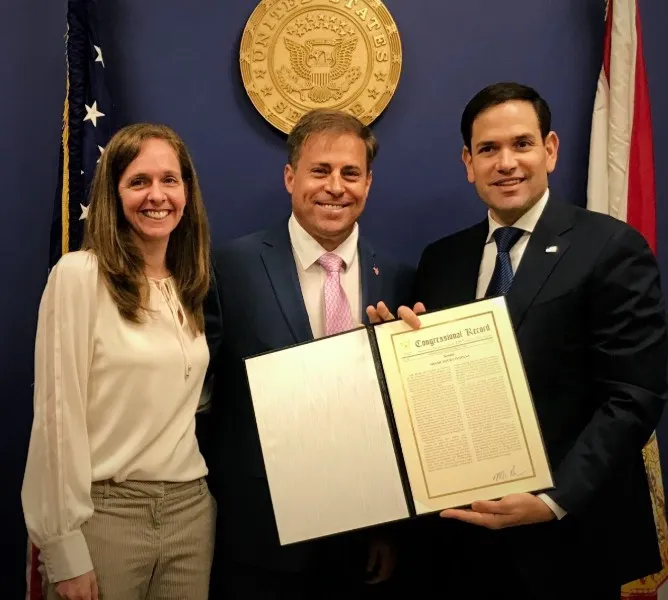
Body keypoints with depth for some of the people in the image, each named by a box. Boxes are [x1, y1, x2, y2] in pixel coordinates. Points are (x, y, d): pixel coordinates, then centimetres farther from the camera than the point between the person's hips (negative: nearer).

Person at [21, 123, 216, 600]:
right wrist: (64, 547, -11)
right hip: (105, 512, -5)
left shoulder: (192, 287, 8)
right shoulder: (79, 275, -10)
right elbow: (58, 413, -11)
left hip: (192, 509, 5)